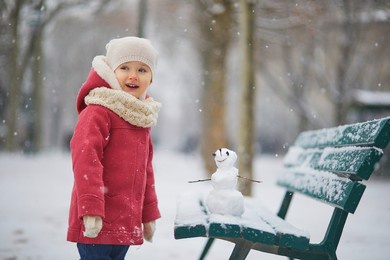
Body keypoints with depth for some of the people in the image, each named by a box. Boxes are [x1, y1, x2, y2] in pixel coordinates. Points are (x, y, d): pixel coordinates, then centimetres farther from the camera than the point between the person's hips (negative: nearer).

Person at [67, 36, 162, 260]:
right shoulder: (97, 113, -11)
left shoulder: (141, 118, 16)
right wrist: (90, 208, -25)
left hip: (126, 224, 8)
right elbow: (85, 160, -19)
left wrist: (149, 214, 24)